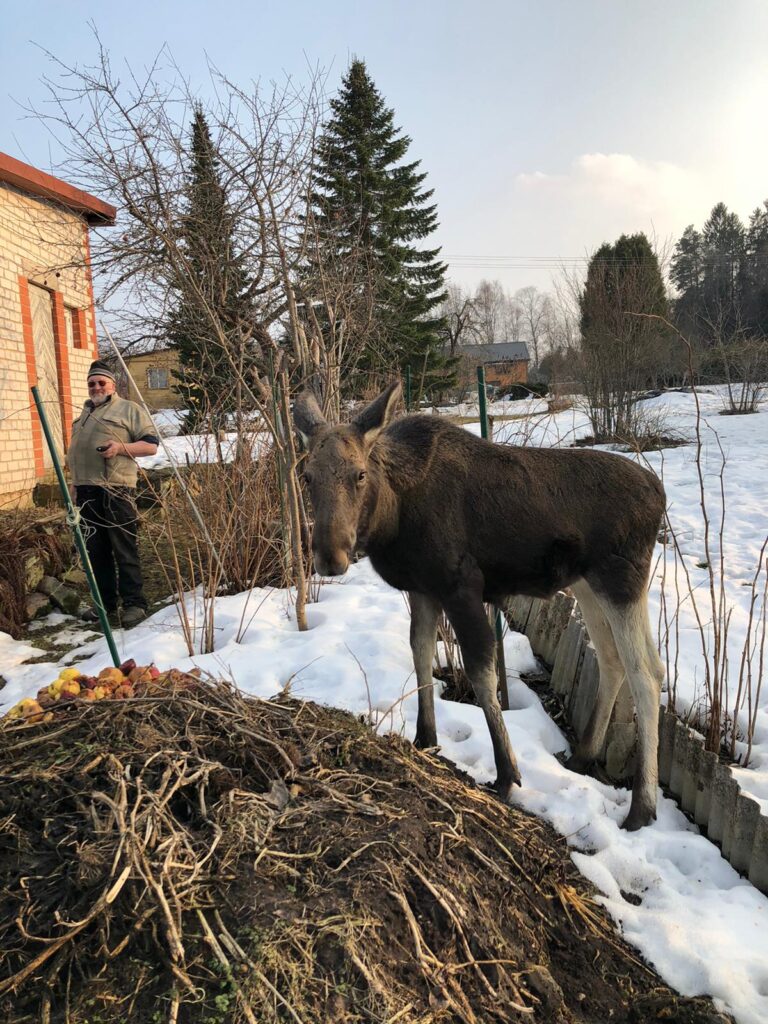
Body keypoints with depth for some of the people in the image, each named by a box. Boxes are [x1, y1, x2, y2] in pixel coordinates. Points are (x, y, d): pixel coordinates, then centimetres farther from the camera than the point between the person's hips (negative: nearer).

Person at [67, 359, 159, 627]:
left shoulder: (129, 409, 3)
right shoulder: (83, 414, 24)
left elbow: (151, 444, -3)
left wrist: (120, 447, -18)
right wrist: (74, 486, 23)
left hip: (116, 491, -7)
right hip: (85, 492, 7)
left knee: (125, 550, -6)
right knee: (95, 551, 10)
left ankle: (134, 603, 0)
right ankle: (104, 602, 19)